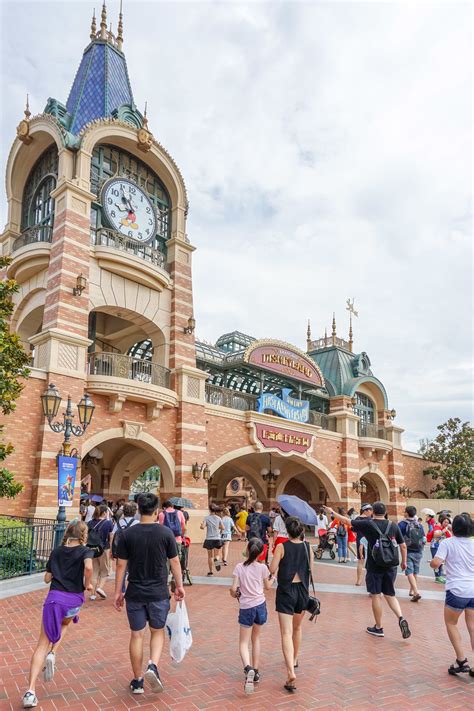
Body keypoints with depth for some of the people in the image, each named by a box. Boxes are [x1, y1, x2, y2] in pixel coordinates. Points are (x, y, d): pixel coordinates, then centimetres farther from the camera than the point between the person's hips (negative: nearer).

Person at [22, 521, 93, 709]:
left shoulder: (57, 551, 12)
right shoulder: (85, 551, 1)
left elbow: (47, 578, 14)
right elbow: (88, 567, -20)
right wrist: (87, 584, -3)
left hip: (54, 597, 1)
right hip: (74, 600, -1)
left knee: (42, 644, 5)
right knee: (64, 624, 33)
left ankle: (30, 691, -8)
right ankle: (52, 653, 9)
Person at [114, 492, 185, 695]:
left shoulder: (127, 534, -6)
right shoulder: (166, 533, -8)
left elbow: (121, 565, -2)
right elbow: (175, 562, -2)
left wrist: (118, 592, 8)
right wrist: (179, 586, 11)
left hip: (135, 593, 1)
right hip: (159, 593, -1)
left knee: (136, 635, 14)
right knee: (157, 632, 18)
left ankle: (137, 682, 22)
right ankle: (153, 666, -3)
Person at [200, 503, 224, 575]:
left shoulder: (207, 518, -6)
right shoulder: (218, 518, 0)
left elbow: (202, 527, -15)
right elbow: (222, 528, 3)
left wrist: (201, 525, 7)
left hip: (209, 539, -1)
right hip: (217, 538, 1)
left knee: (210, 556, 12)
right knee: (217, 555, 11)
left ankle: (211, 571, 14)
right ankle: (216, 559, -23)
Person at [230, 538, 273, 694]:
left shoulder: (239, 567, -8)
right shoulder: (262, 568, -4)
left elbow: (233, 589, -11)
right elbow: (267, 587, 10)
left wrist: (235, 594, 12)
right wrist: (273, 578, 30)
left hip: (246, 607, -2)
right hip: (260, 605, 2)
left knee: (244, 642, 5)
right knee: (256, 638, 23)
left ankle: (248, 669, -21)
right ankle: (256, 672, 26)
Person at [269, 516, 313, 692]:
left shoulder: (282, 547, -14)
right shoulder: (307, 547, -4)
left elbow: (272, 570, -14)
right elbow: (311, 569, 5)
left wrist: (275, 557, 4)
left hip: (285, 591, -4)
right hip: (303, 590, 4)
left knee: (286, 632, -5)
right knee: (297, 627, 26)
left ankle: (291, 672, -19)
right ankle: (294, 660, 43)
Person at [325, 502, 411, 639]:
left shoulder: (368, 524, -8)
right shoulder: (393, 526, 1)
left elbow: (347, 521, -1)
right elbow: (403, 546, 4)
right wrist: (404, 561, 18)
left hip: (374, 566, -4)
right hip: (391, 566, 4)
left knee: (376, 595, 7)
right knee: (389, 595, 16)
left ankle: (378, 628, 15)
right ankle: (401, 618, -4)